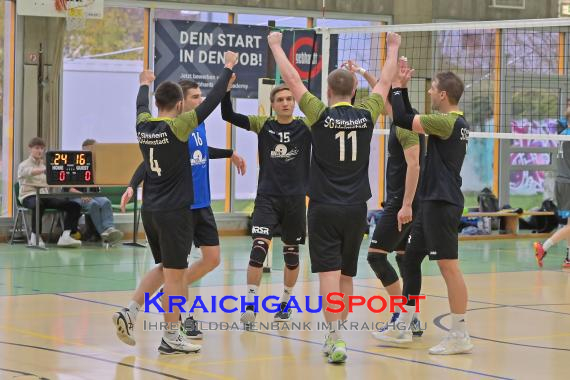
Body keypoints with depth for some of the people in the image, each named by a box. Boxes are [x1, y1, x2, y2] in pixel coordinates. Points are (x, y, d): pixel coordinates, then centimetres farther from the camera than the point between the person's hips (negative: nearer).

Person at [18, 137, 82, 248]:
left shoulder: (45, 164, 26)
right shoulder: (24, 165, 4)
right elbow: (29, 172, -21)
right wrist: (44, 170, -41)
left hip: (44, 195, 6)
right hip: (29, 196, -6)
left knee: (74, 206, -14)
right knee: (38, 204, -44)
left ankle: (66, 236, -26)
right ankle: (36, 237, -29)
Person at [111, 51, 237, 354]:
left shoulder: (143, 125, 3)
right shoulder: (177, 127, -14)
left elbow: (141, 104, 26)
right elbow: (211, 102, -12)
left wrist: (145, 85, 47)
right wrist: (228, 68, -1)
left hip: (150, 210, 7)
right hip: (174, 211, -7)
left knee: (164, 268, 20)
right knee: (174, 274, 1)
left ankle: (129, 312, 8)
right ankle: (171, 338, 6)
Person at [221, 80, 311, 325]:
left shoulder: (306, 127, 0)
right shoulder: (262, 125, 2)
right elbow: (228, 115, -4)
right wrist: (226, 89, -20)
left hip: (295, 199, 1)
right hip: (267, 197, -1)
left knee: (292, 254, 11)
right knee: (259, 247, -16)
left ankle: (285, 302, 30)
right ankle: (250, 305, -13)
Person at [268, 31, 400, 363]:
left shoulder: (321, 115, -7)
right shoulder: (366, 115, 0)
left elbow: (292, 79, 0)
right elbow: (385, 83, 16)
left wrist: (276, 45, 12)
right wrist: (393, 48, 30)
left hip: (324, 208, -3)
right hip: (356, 209, 3)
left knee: (330, 274, -7)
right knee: (347, 276, 14)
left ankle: (336, 338, -17)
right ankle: (337, 335, 23)